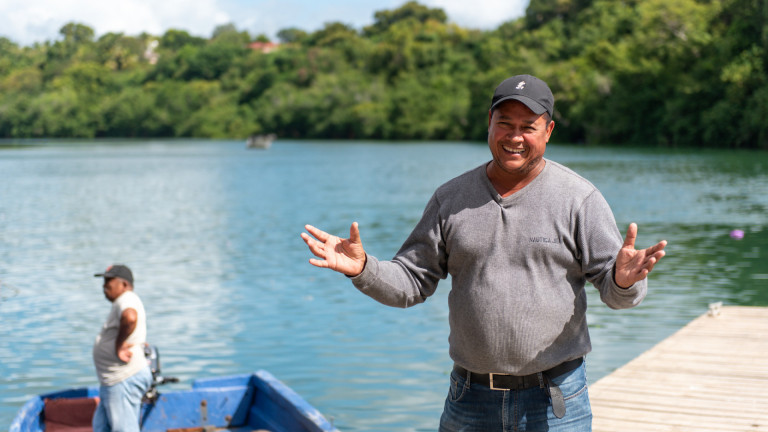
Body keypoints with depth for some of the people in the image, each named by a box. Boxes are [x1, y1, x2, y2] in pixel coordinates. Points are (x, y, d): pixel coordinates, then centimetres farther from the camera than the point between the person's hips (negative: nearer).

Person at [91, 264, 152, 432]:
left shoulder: (127, 299, -16)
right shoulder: (121, 303, 20)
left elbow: (130, 318, -39)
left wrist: (119, 346, -29)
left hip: (124, 380, -11)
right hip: (113, 381, 11)